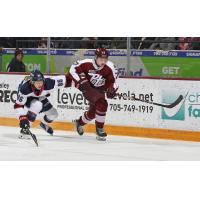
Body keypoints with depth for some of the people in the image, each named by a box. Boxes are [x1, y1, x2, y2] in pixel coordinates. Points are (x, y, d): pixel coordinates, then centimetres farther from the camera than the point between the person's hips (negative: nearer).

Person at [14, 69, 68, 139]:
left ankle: (44, 124, 41)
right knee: (37, 105, -35)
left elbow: (64, 79, -28)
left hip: (40, 97, 5)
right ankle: (24, 130, -25)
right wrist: (22, 118, -41)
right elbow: (18, 105, -34)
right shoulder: (25, 88, -42)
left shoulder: (48, 83, -37)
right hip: (26, 98, -5)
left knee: (53, 114, 4)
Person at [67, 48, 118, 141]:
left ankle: (79, 122, 50)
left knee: (92, 112, 17)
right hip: (88, 88, -5)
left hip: (100, 90, 5)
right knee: (102, 103, -28)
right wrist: (80, 81, -23)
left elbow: (112, 81, -4)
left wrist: (112, 89, -23)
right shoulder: (87, 63, -26)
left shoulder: (110, 68, -18)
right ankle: (99, 129, -13)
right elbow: (73, 69, -14)